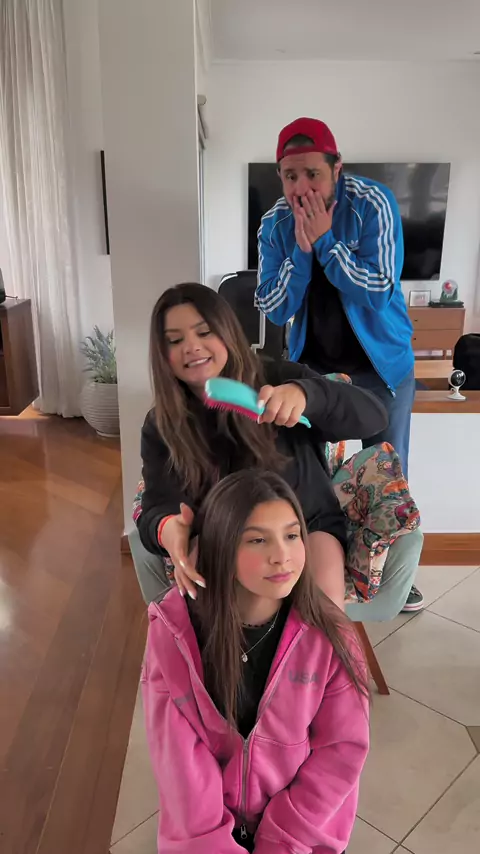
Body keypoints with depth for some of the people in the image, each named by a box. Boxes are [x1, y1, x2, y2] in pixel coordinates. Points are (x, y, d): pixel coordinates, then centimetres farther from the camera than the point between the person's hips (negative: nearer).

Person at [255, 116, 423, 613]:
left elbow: (379, 293, -22)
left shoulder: (372, 205, -18)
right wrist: (300, 250, -23)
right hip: (312, 364, 3)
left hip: (380, 364, -2)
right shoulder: (275, 225, -9)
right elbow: (273, 311, -10)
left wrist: (325, 241, -27)